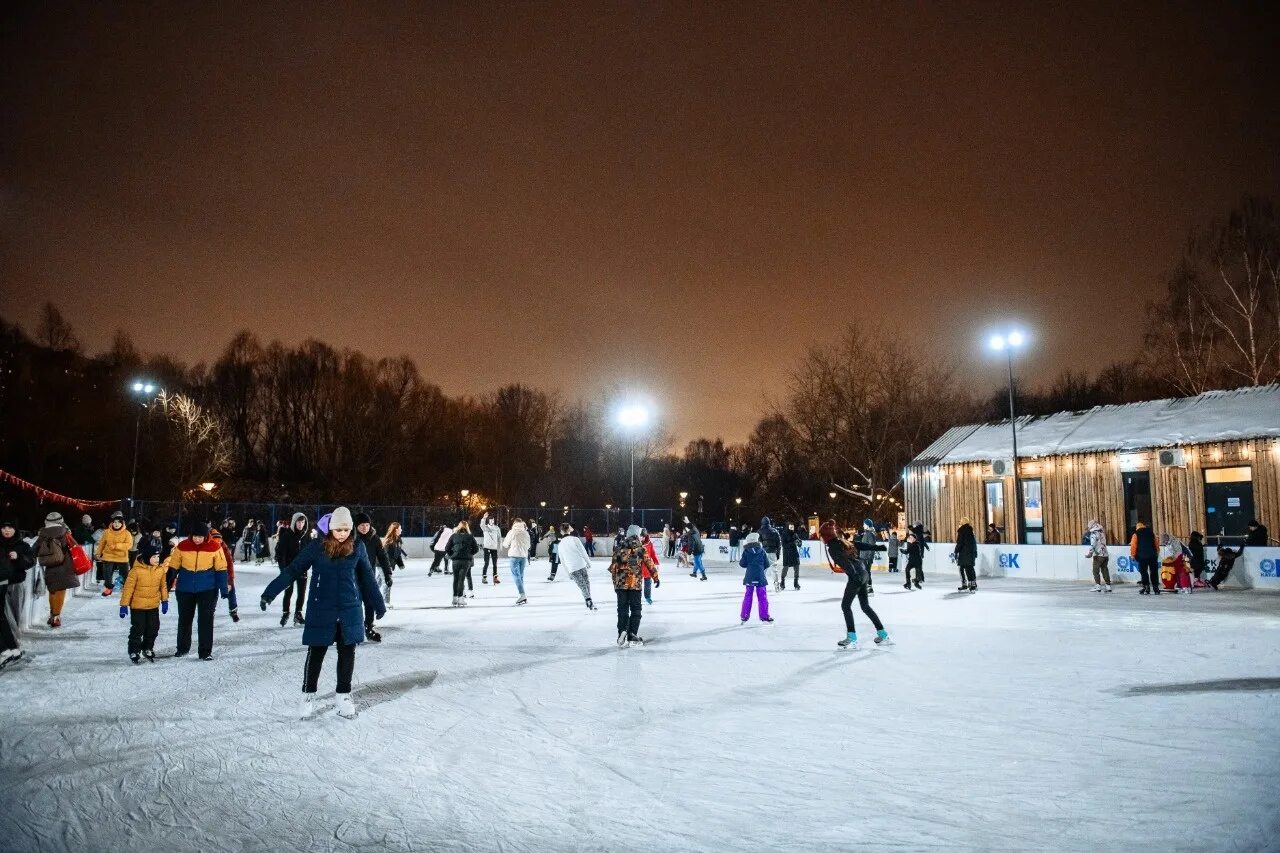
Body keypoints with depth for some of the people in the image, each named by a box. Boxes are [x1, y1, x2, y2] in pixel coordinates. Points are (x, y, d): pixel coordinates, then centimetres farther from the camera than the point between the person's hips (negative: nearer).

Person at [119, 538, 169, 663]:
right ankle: (134, 652, 19)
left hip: (153, 606, 5)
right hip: (138, 606, -5)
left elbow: (163, 585, 9)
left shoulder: (160, 570, -3)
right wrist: (124, 605, -12)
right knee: (138, 629, 3)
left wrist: (165, 600, 12)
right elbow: (128, 588, -14)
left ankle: (148, 649, 32)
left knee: (153, 629, 12)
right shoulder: (136, 570, -18)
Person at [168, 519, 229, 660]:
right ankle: (182, 648, 33)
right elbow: (173, 568, 0)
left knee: (206, 620, -1)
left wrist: (223, 589, -7)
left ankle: (205, 651, 8)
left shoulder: (214, 547, -11)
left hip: (208, 590, -2)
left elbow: (221, 569, -5)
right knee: (184, 619, 15)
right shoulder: (182, 547, -9)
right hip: (185, 590, 2)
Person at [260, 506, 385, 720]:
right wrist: (269, 593, -11)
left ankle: (344, 696, 23)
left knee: (347, 653, 8)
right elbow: (293, 570, -6)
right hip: (321, 610, -1)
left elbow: (367, 577, 7)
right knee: (315, 653, 6)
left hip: (350, 610, 2)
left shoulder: (357, 547, -3)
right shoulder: (316, 546, -8)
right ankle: (308, 695, 24)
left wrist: (378, 604, 13)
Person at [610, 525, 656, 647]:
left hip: (621, 584, 2)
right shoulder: (641, 549, -2)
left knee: (622, 610, 8)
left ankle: (622, 634, -2)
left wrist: (615, 583, 17)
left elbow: (613, 568, 7)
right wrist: (656, 577, 11)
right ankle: (632, 635, 6)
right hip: (635, 584, -2)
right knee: (635, 609, 9)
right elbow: (650, 564, -2)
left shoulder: (620, 549, 5)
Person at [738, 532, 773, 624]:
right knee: (762, 597, 4)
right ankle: (764, 616, 4)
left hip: (749, 577, 1)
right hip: (760, 577, -1)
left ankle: (744, 616, 13)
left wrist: (740, 562, 17)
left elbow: (743, 564, -4)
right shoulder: (762, 551, -1)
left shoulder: (746, 551, -2)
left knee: (748, 596, 10)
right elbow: (767, 564, 2)